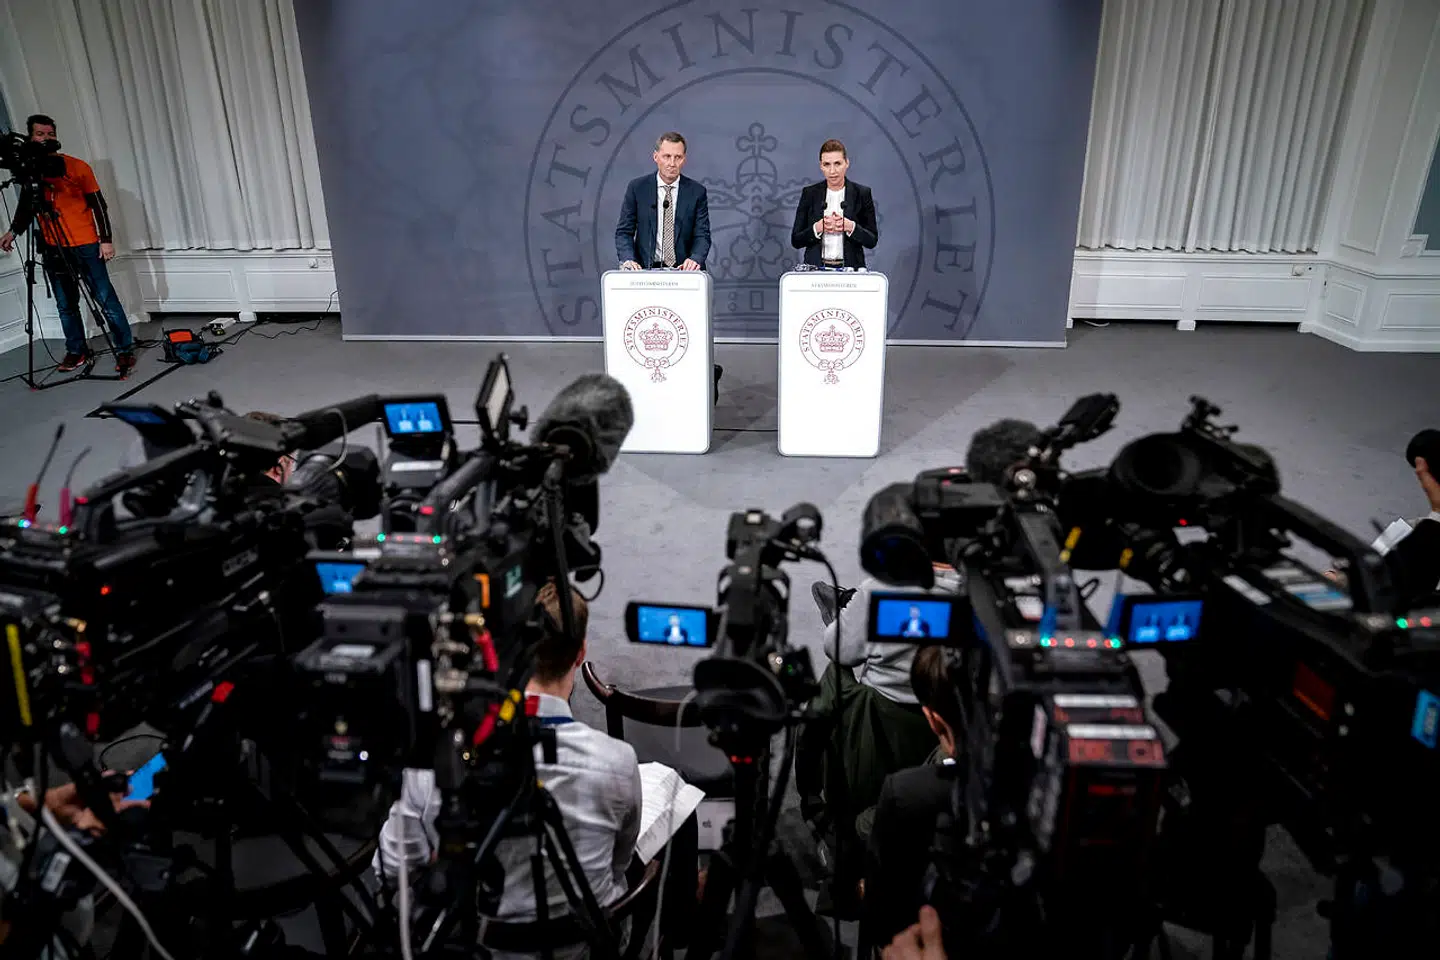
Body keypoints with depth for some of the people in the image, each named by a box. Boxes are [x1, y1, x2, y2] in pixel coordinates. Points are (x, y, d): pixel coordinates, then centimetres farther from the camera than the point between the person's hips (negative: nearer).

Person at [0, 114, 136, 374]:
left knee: (106, 300, -5)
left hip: (85, 245, -3)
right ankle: (77, 352, 16)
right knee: (65, 305, 7)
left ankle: (125, 350, 0)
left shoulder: (77, 167, -2)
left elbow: (98, 204, -1)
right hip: (53, 249, 4)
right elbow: (26, 205, 16)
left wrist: (106, 239, -7)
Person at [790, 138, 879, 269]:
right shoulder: (809, 193, 4)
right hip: (816, 267, 0)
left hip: (850, 267, 0)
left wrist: (850, 227, -13)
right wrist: (817, 228, -13)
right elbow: (796, 240, 4)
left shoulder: (862, 193, 3)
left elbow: (872, 240, 4)